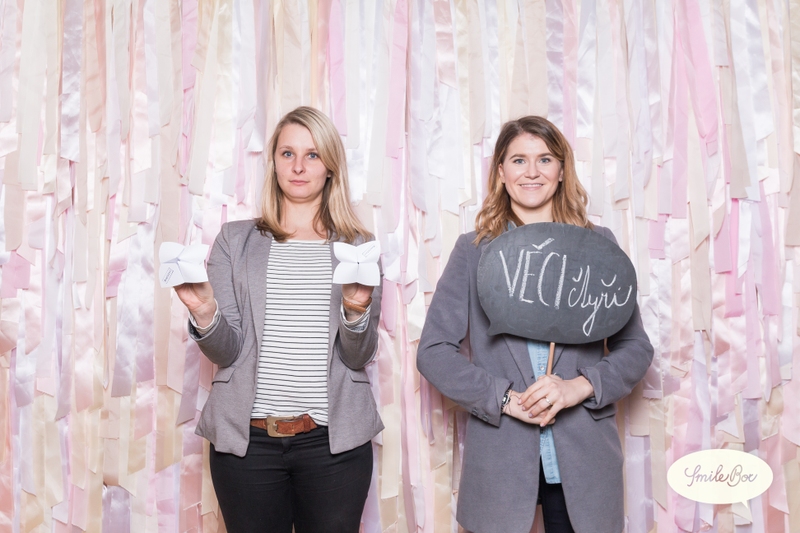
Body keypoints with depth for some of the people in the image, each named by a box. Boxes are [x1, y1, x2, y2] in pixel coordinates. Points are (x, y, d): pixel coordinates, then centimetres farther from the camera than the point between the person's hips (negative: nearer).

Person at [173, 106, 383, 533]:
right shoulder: (235, 240, 5)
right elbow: (228, 351, 0)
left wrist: (356, 312, -20)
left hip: (333, 441, 0)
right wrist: (205, 313, -19)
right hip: (246, 438, 0)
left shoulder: (358, 247, 4)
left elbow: (359, 357, -1)